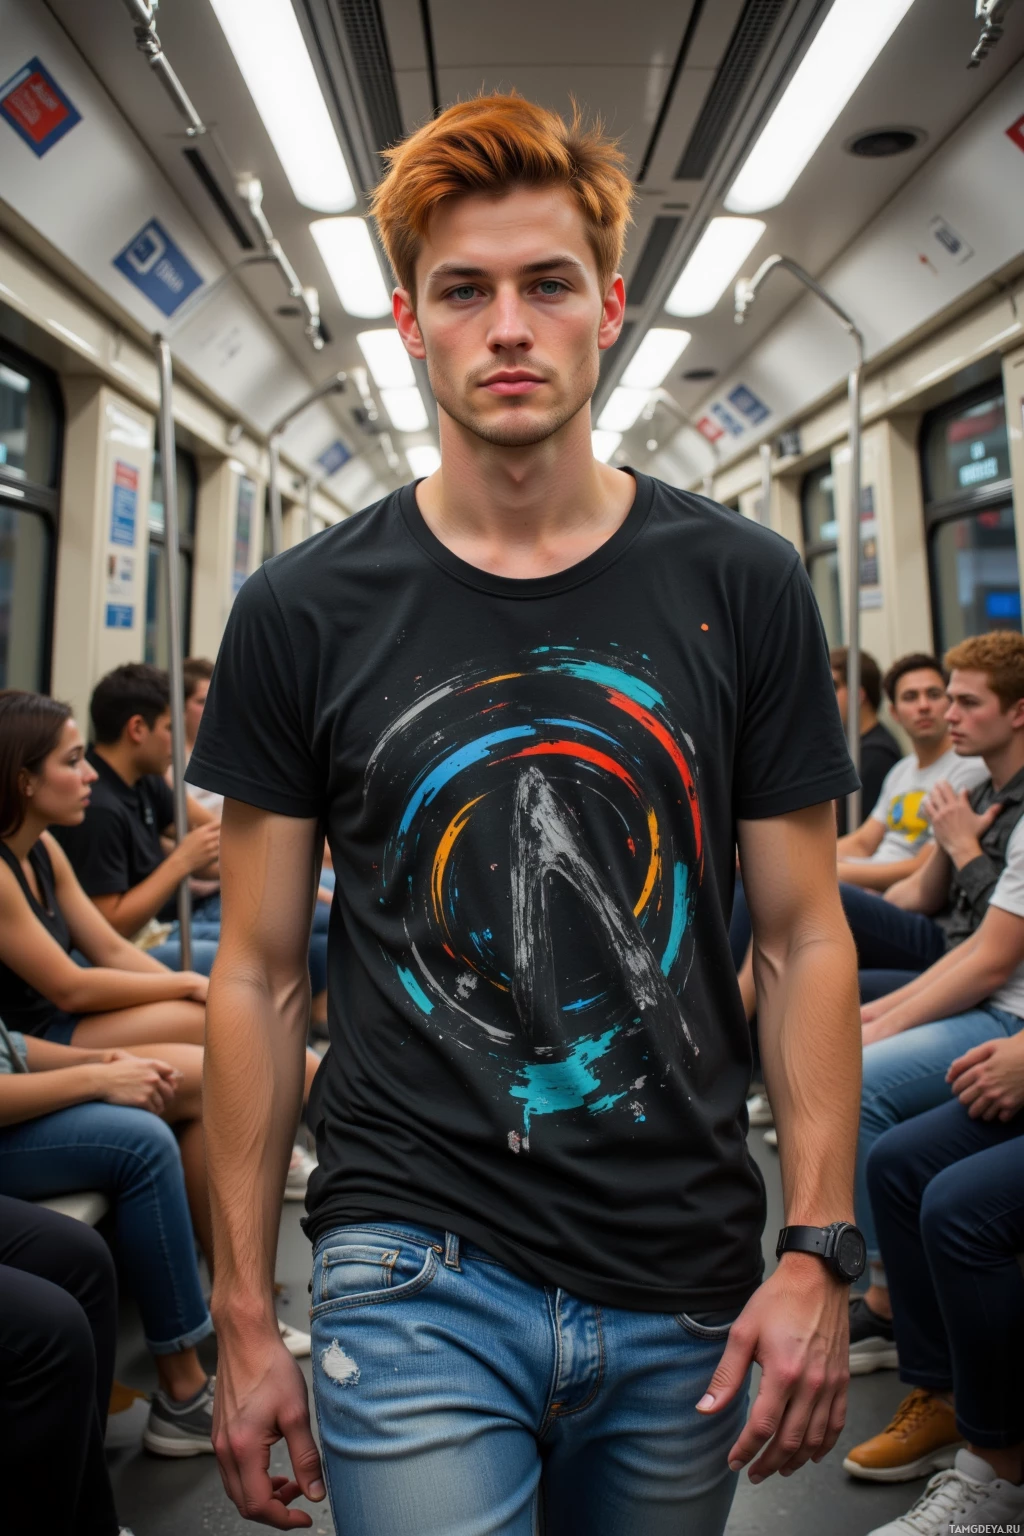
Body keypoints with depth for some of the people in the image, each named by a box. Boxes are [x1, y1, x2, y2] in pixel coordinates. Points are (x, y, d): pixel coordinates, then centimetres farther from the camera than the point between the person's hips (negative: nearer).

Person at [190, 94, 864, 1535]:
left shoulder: (743, 587, -2)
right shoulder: (304, 610, -4)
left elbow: (804, 939, 1)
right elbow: (260, 975, -1)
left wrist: (819, 1253, -5)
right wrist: (244, 1318, 0)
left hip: (688, 1286, 2)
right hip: (415, 1268, -1)